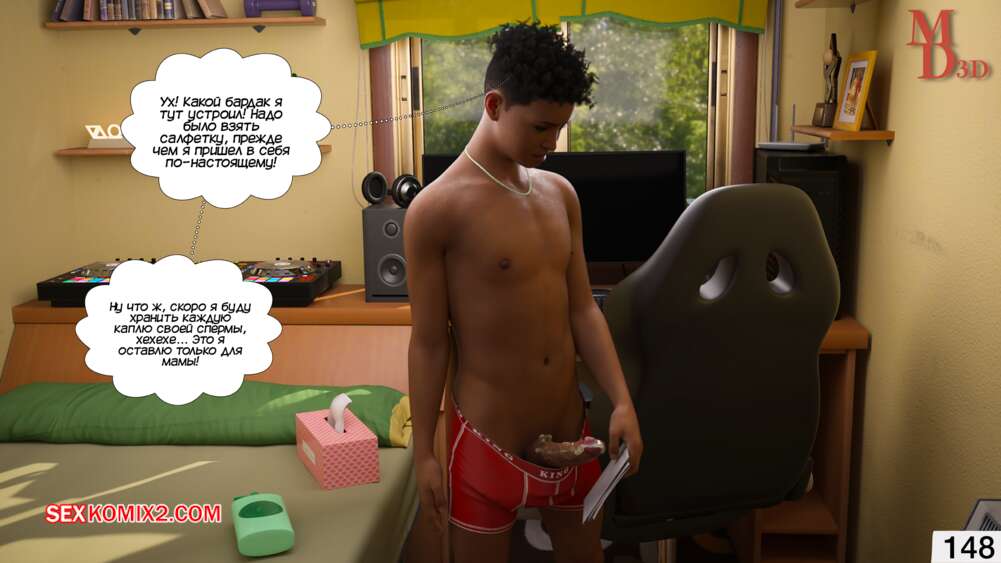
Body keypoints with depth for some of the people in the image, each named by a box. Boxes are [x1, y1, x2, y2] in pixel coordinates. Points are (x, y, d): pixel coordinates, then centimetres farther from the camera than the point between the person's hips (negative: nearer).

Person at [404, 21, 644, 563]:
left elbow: (582, 309, 6)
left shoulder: (560, 193, 4)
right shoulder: (436, 210, -15)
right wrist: (423, 452, -6)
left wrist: (622, 402, -2)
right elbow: (428, 343, -11)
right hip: (486, 441, -6)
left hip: (570, 429, 6)